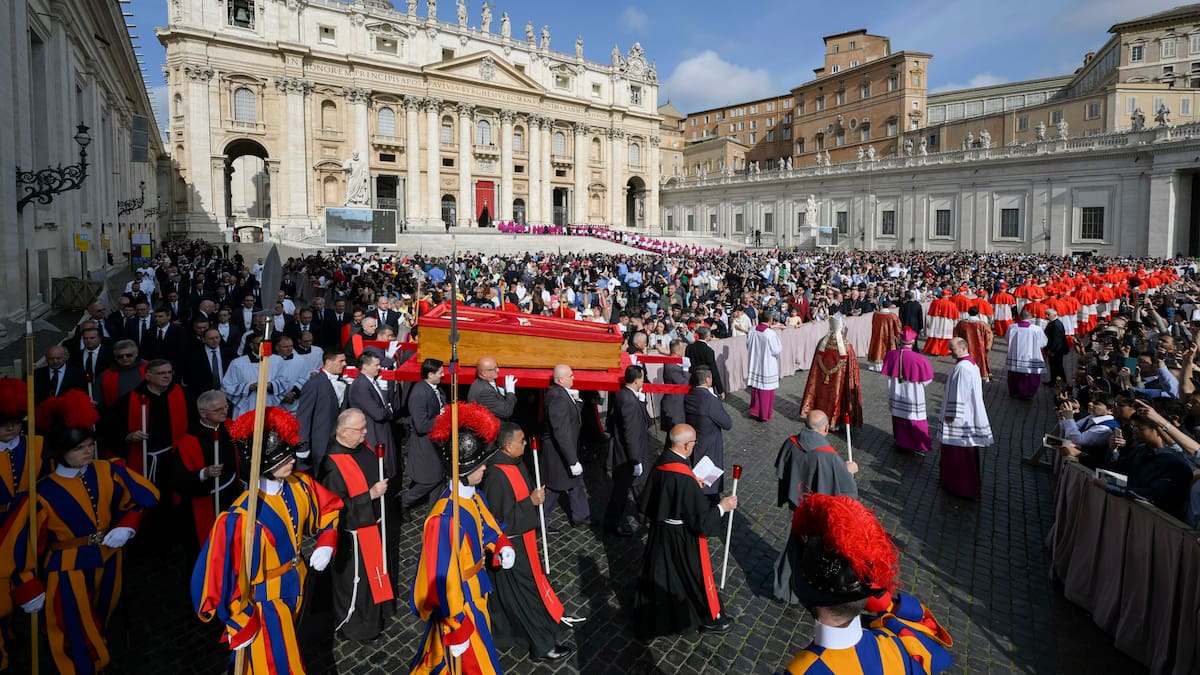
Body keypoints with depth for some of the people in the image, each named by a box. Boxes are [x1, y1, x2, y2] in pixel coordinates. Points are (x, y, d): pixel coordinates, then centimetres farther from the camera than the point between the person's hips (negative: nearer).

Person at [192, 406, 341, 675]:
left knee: (285, 650, 32)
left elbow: (329, 509, 5)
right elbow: (223, 577, -25)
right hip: (265, 602, -6)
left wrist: (326, 545, -9)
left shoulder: (300, 485, -15)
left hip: (295, 587, 6)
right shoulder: (243, 516, -33)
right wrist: (240, 625, -16)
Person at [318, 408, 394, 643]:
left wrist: (383, 483, 0)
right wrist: (371, 494, -29)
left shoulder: (363, 448, -6)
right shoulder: (333, 465, -30)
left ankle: (376, 613, 51)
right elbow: (338, 507, -28)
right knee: (356, 579, 11)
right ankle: (355, 626, 35)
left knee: (375, 567, 27)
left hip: (373, 524, 8)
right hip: (354, 533, -8)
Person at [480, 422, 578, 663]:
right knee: (525, 590, 4)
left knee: (530, 579, 22)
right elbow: (500, 516, -27)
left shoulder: (514, 462, -3)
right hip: (510, 545, -8)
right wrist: (531, 501, -24)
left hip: (522, 537, 8)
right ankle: (542, 645, 18)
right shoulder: (496, 475, -30)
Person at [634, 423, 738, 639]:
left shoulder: (661, 462, -10)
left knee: (659, 572, 24)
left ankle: (649, 618, 42)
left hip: (660, 530, 7)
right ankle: (710, 618, 39)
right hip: (683, 537, -7)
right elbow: (701, 520, -26)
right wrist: (722, 507, -10)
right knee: (695, 573, 16)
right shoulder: (686, 479, -33)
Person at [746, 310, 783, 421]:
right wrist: (779, 344, 5)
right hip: (767, 367, -5)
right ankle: (764, 415, 17)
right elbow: (777, 350, -15)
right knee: (766, 390, 8)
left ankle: (755, 411, 28)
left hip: (755, 365, 5)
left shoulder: (752, 331, -8)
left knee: (756, 388, 18)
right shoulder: (771, 334, -22)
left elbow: (748, 346, 5)